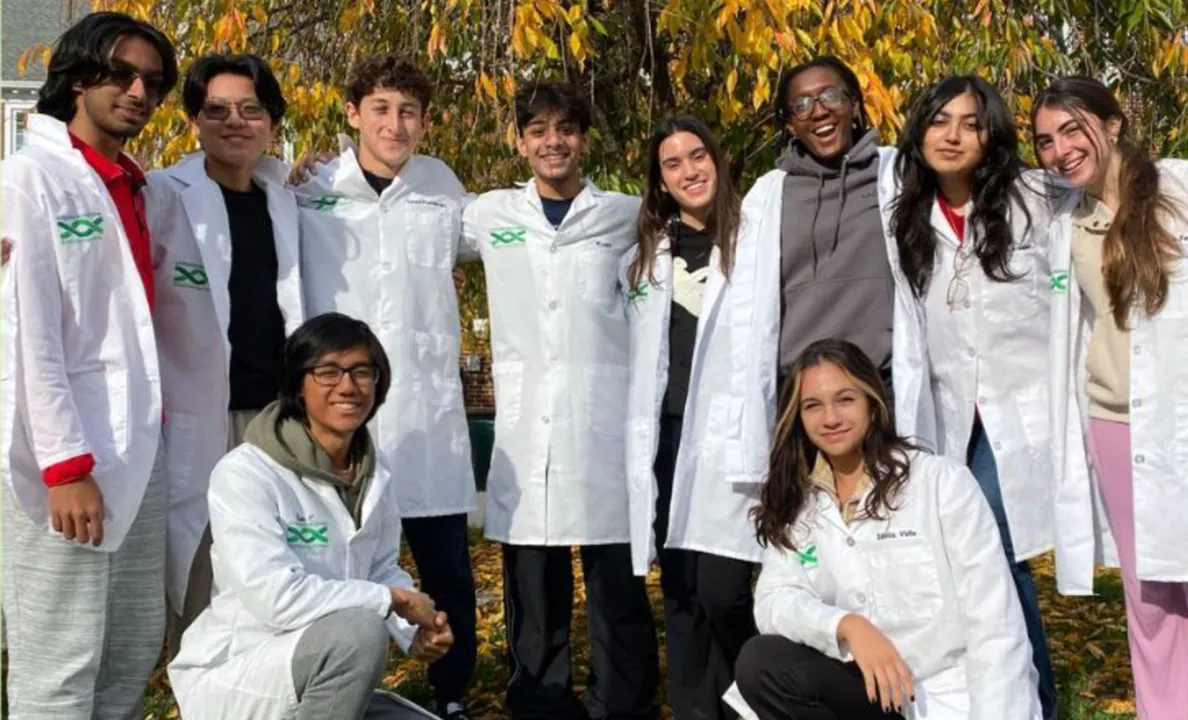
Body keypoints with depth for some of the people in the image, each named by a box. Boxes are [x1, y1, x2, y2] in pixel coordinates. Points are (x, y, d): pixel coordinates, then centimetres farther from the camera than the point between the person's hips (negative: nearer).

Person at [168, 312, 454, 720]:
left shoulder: (374, 475, 3)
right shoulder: (245, 474, -19)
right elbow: (277, 597, -28)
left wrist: (417, 632, -9)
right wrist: (395, 600, -20)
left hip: (328, 683, 7)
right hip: (229, 681, -7)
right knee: (361, 630, -33)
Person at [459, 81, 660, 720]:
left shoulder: (627, 216, 6)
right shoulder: (491, 215, 11)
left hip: (605, 431, -1)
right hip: (525, 433, 2)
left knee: (618, 591, 1)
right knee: (533, 600, 8)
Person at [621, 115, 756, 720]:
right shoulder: (642, 259, 18)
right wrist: (638, 448, 11)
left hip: (728, 443, -5)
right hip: (666, 442, 5)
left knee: (722, 594, -10)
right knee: (681, 597, 8)